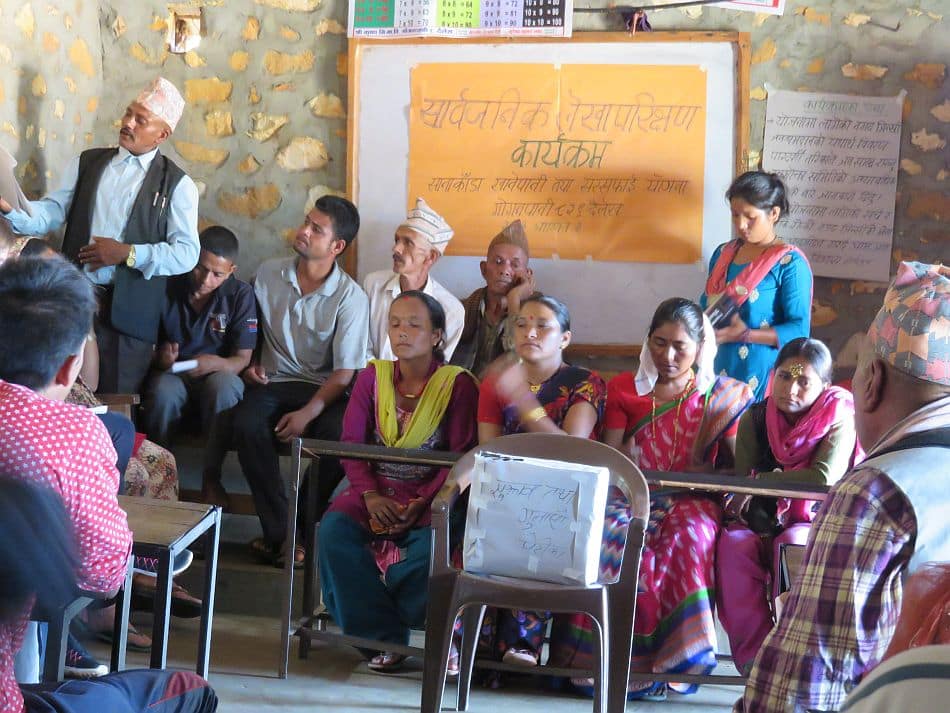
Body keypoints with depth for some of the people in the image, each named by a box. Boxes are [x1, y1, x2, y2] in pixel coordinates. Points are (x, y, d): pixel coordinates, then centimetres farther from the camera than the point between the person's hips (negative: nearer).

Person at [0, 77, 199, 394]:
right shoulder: (86, 163, 10)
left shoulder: (177, 184, 0)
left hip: (127, 311, -2)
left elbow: (186, 254, -6)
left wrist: (127, 254, -15)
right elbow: (51, 212, 1)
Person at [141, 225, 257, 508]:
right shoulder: (167, 288, -6)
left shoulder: (240, 294, -6)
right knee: (164, 390, -35)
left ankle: (211, 478, -21)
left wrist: (216, 364, -30)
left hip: (216, 378, 0)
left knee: (224, 384, -36)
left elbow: (241, 359, -7)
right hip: (173, 375, 0)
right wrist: (159, 357, -23)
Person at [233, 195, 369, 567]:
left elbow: (345, 372, -9)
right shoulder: (268, 274, 6)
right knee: (247, 423, -32)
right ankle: (278, 529, -24)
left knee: (337, 433, -35)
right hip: (274, 382, 2)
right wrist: (249, 364, 2)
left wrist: (309, 413, -22)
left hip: (324, 388, -2)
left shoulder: (350, 297, -6)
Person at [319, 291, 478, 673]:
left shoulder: (458, 383, -3)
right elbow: (351, 442, 2)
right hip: (377, 490, 3)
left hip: (429, 495, -3)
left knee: (434, 541, -35)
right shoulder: (372, 376, 7)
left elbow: (461, 456, -8)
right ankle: (384, 635, -14)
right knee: (335, 529, -25)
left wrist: (421, 502, -19)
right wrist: (370, 496, -14)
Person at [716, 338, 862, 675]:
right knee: (733, 545, -31)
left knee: (793, 545, -37)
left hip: (813, 523, -3)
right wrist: (760, 523, -21)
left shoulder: (839, 418, -7)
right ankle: (753, 653, -29)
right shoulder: (754, 419, 2)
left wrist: (763, 480, -17)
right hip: (762, 521, 3)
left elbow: (824, 478, -22)